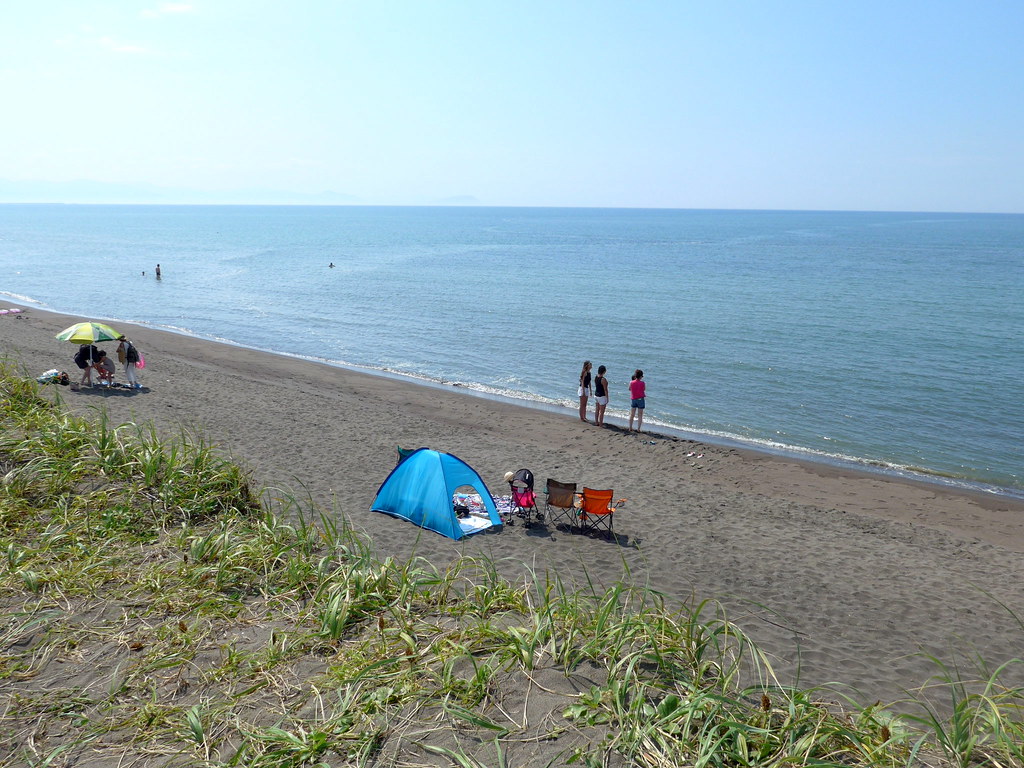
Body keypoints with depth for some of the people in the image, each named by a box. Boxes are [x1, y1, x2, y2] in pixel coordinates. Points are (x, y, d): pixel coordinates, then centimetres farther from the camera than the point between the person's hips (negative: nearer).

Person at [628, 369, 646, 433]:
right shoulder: (642, 383, -14)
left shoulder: (631, 383, -8)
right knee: (640, 415, 5)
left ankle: (630, 428, 17)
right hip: (640, 399, -3)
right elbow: (644, 389, 1)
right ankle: (638, 429, 3)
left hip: (633, 399, 3)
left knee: (632, 415, 13)